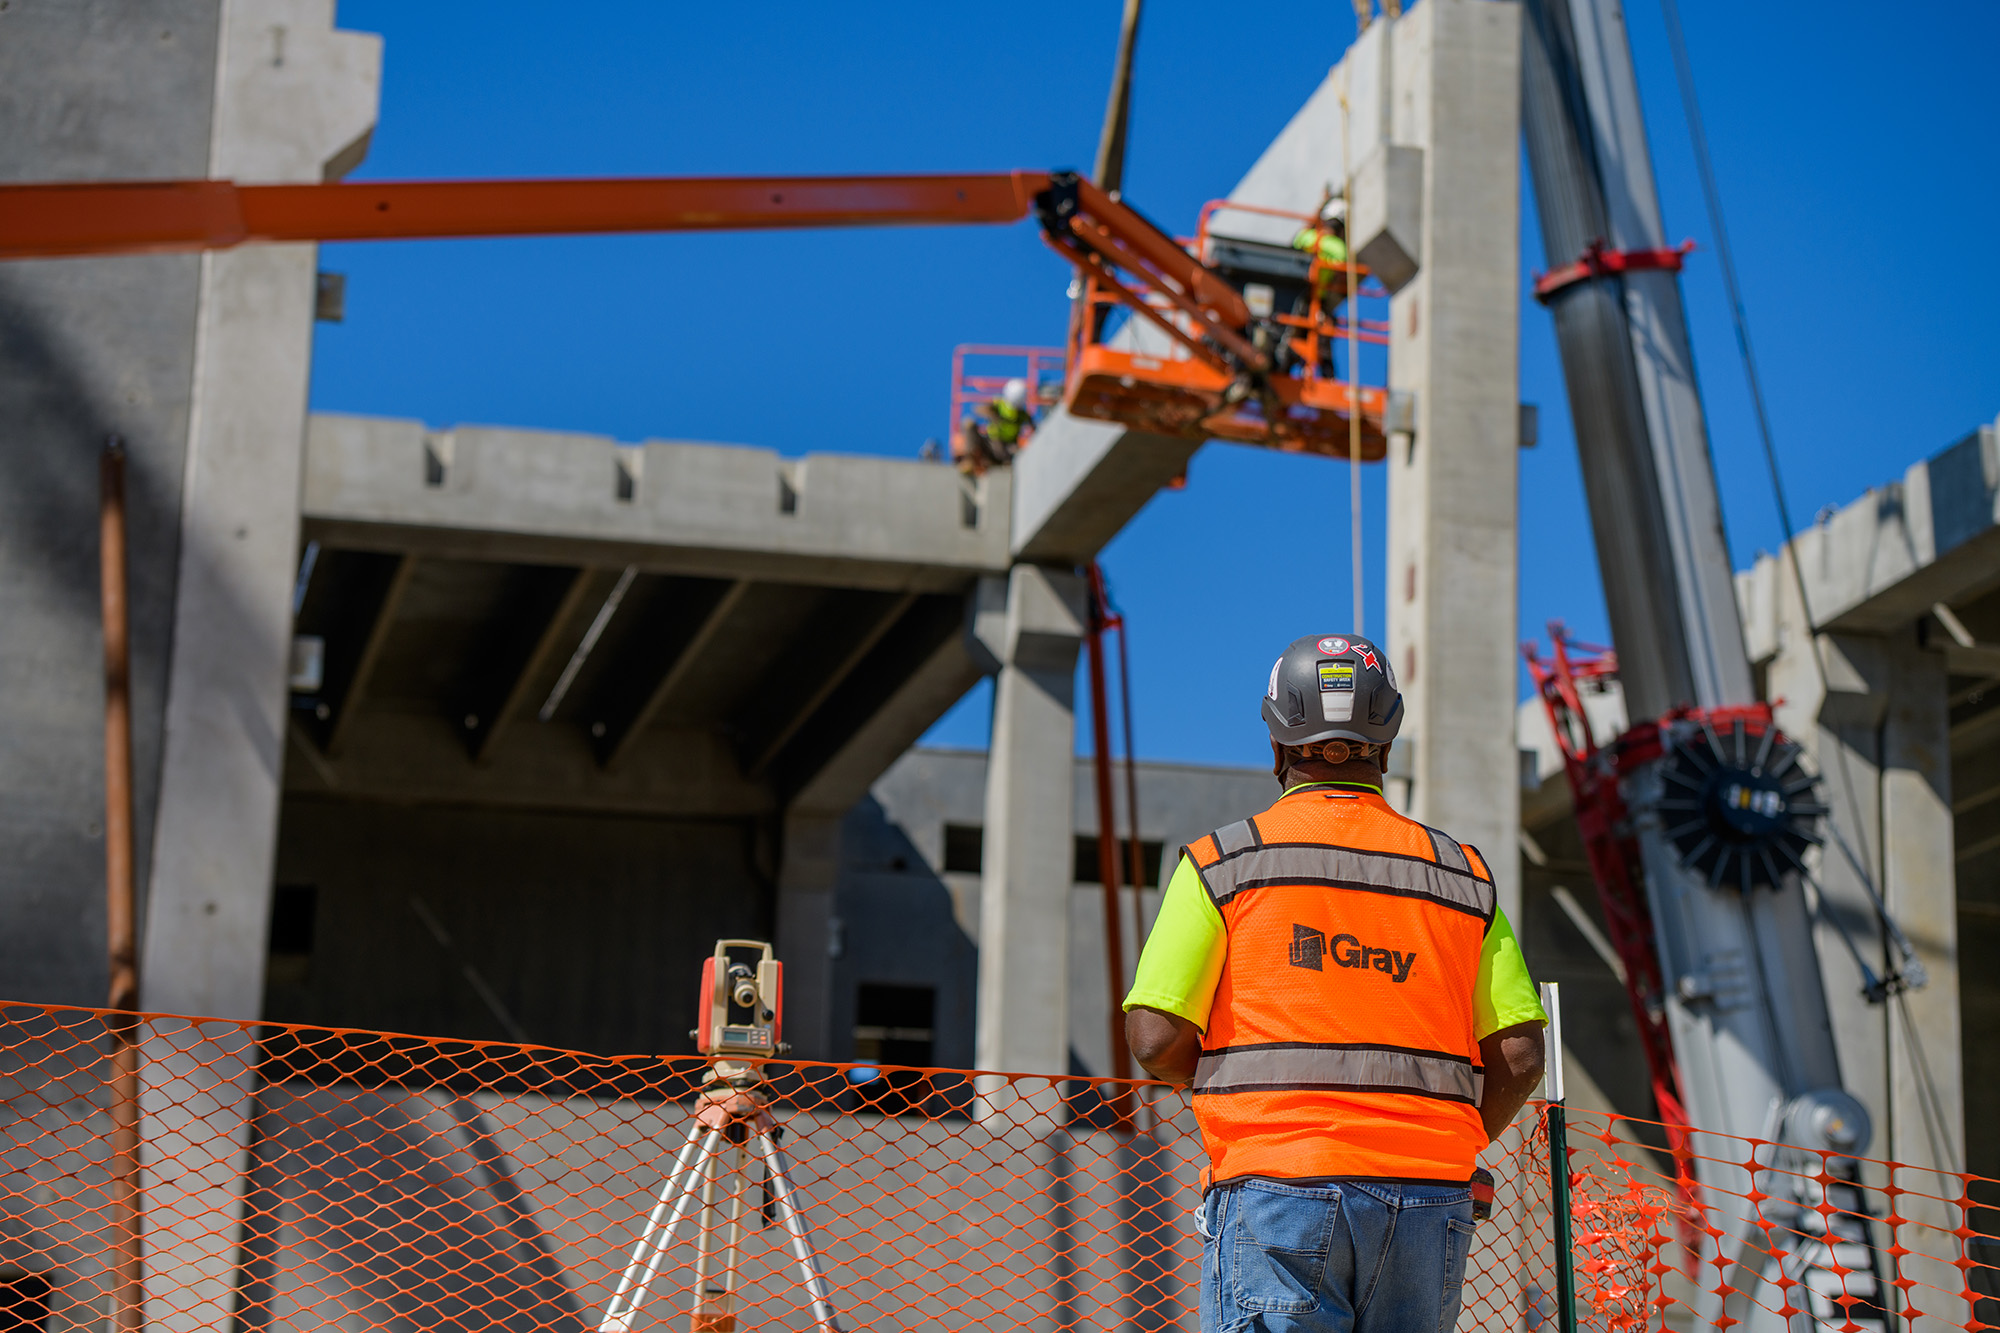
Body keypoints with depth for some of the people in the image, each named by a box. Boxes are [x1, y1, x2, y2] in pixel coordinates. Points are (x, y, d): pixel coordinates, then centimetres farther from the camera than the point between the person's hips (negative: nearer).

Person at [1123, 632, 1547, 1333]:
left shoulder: (1222, 862, 3)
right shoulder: (1461, 874, 11)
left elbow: (1156, 1040, -4)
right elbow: (1521, 1055, 5)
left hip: (1278, 1185, -3)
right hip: (1428, 1198, 3)